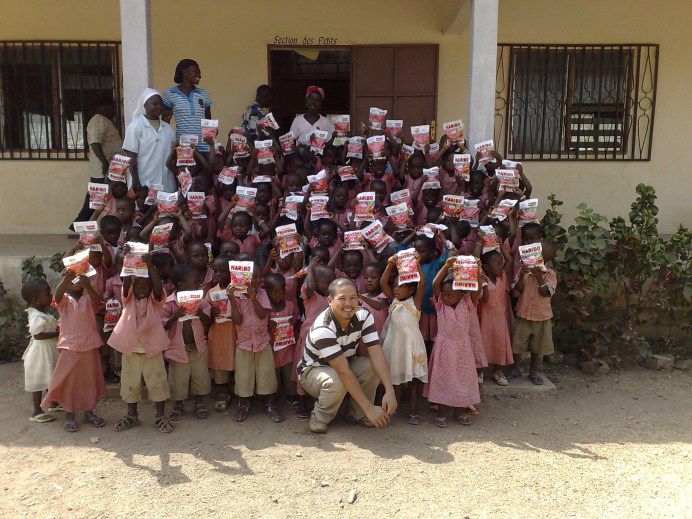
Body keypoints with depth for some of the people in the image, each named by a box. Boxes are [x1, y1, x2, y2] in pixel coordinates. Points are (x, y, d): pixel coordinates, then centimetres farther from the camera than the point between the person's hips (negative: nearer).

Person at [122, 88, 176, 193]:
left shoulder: (167, 128, 14)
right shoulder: (135, 127, -1)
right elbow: (132, 157, -5)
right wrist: (135, 182, -11)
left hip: (167, 185, 4)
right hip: (144, 184, -4)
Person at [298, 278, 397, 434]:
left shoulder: (363, 316, -16)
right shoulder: (323, 329, -34)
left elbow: (376, 353, -23)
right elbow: (343, 372, -37)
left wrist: (390, 391, -36)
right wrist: (369, 408, -39)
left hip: (345, 364, 5)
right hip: (313, 370, -5)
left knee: (372, 366, -24)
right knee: (336, 381, -37)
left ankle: (357, 414, -2)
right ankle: (320, 417, -6)